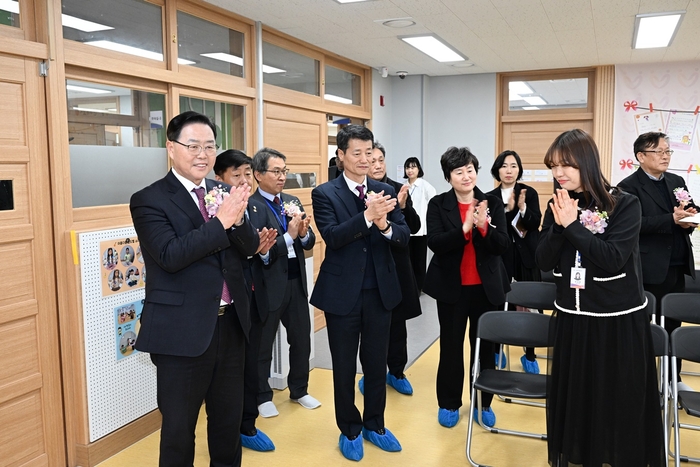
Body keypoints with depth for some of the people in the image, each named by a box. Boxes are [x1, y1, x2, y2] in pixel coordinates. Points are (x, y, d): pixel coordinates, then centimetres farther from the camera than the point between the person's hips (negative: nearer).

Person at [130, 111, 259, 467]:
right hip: (183, 331, -5)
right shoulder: (148, 200, -10)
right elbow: (170, 255, -22)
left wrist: (237, 219, -18)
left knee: (229, 417, 20)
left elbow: (249, 248, 2)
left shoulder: (224, 193, 7)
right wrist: (221, 222, -25)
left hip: (230, 324, 6)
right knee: (179, 426, 10)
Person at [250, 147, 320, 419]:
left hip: (296, 283, 6)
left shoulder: (293, 202, 8)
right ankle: (263, 397, 30)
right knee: (263, 346, 12)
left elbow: (309, 244, 7)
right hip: (268, 286, -6)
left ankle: (299, 390, 37)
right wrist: (289, 235, -25)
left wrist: (303, 233, -15)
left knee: (302, 341, 17)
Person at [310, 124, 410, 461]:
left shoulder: (385, 191, 5)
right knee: (344, 367, 11)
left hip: (381, 292, 4)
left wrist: (384, 224, -25)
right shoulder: (325, 194, -6)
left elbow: (404, 237, -3)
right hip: (342, 294, -3)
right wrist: (367, 216, -32)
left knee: (377, 365, 16)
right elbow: (332, 236, -20)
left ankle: (374, 425, 36)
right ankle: (349, 430, 30)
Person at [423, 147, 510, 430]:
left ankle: (483, 404, 29)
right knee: (451, 346, 10)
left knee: (485, 346, 11)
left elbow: (502, 246, -8)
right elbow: (435, 243, -17)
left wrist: (484, 226, -27)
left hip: (486, 287, 2)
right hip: (452, 287, -1)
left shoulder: (493, 203, -1)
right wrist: (464, 228, -31)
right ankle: (449, 404, 27)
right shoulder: (438, 205, -5)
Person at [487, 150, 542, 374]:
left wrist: (522, 208, -25)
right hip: (500, 258, 0)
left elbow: (535, 224, -7)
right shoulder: (490, 197, 1)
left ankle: (529, 355, 16)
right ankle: (497, 350, 21)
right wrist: (508, 209, -20)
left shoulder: (530, 193, 2)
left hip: (526, 258, 0)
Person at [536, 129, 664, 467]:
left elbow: (613, 258, -21)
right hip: (571, 318, 4)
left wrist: (573, 225, -21)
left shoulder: (625, 204, -10)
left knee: (620, 403, 8)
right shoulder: (558, 207, 2)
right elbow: (544, 262, -3)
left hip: (618, 320, -4)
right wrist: (559, 225, -18)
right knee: (575, 398, 14)